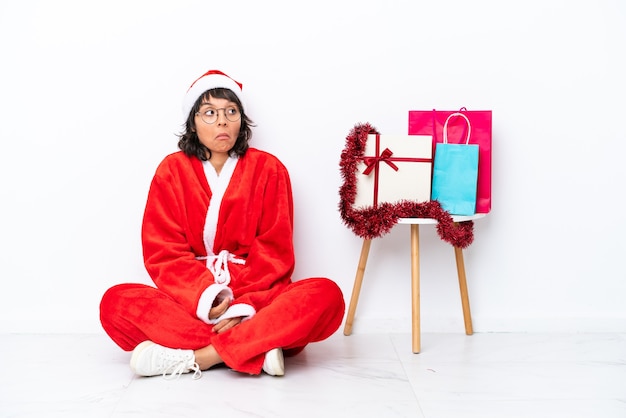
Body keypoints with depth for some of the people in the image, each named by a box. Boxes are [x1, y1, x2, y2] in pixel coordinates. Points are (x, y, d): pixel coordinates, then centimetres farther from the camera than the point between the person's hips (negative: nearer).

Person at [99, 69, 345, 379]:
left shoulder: (268, 169, 3)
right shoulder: (172, 170, 5)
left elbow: (273, 252, -3)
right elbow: (164, 253, -2)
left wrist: (244, 307, -20)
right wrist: (207, 298, -20)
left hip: (257, 296, 0)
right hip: (190, 301, 1)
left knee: (326, 294, -29)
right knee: (117, 301, -27)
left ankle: (191, 357, -31)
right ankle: (259, 349, -31)